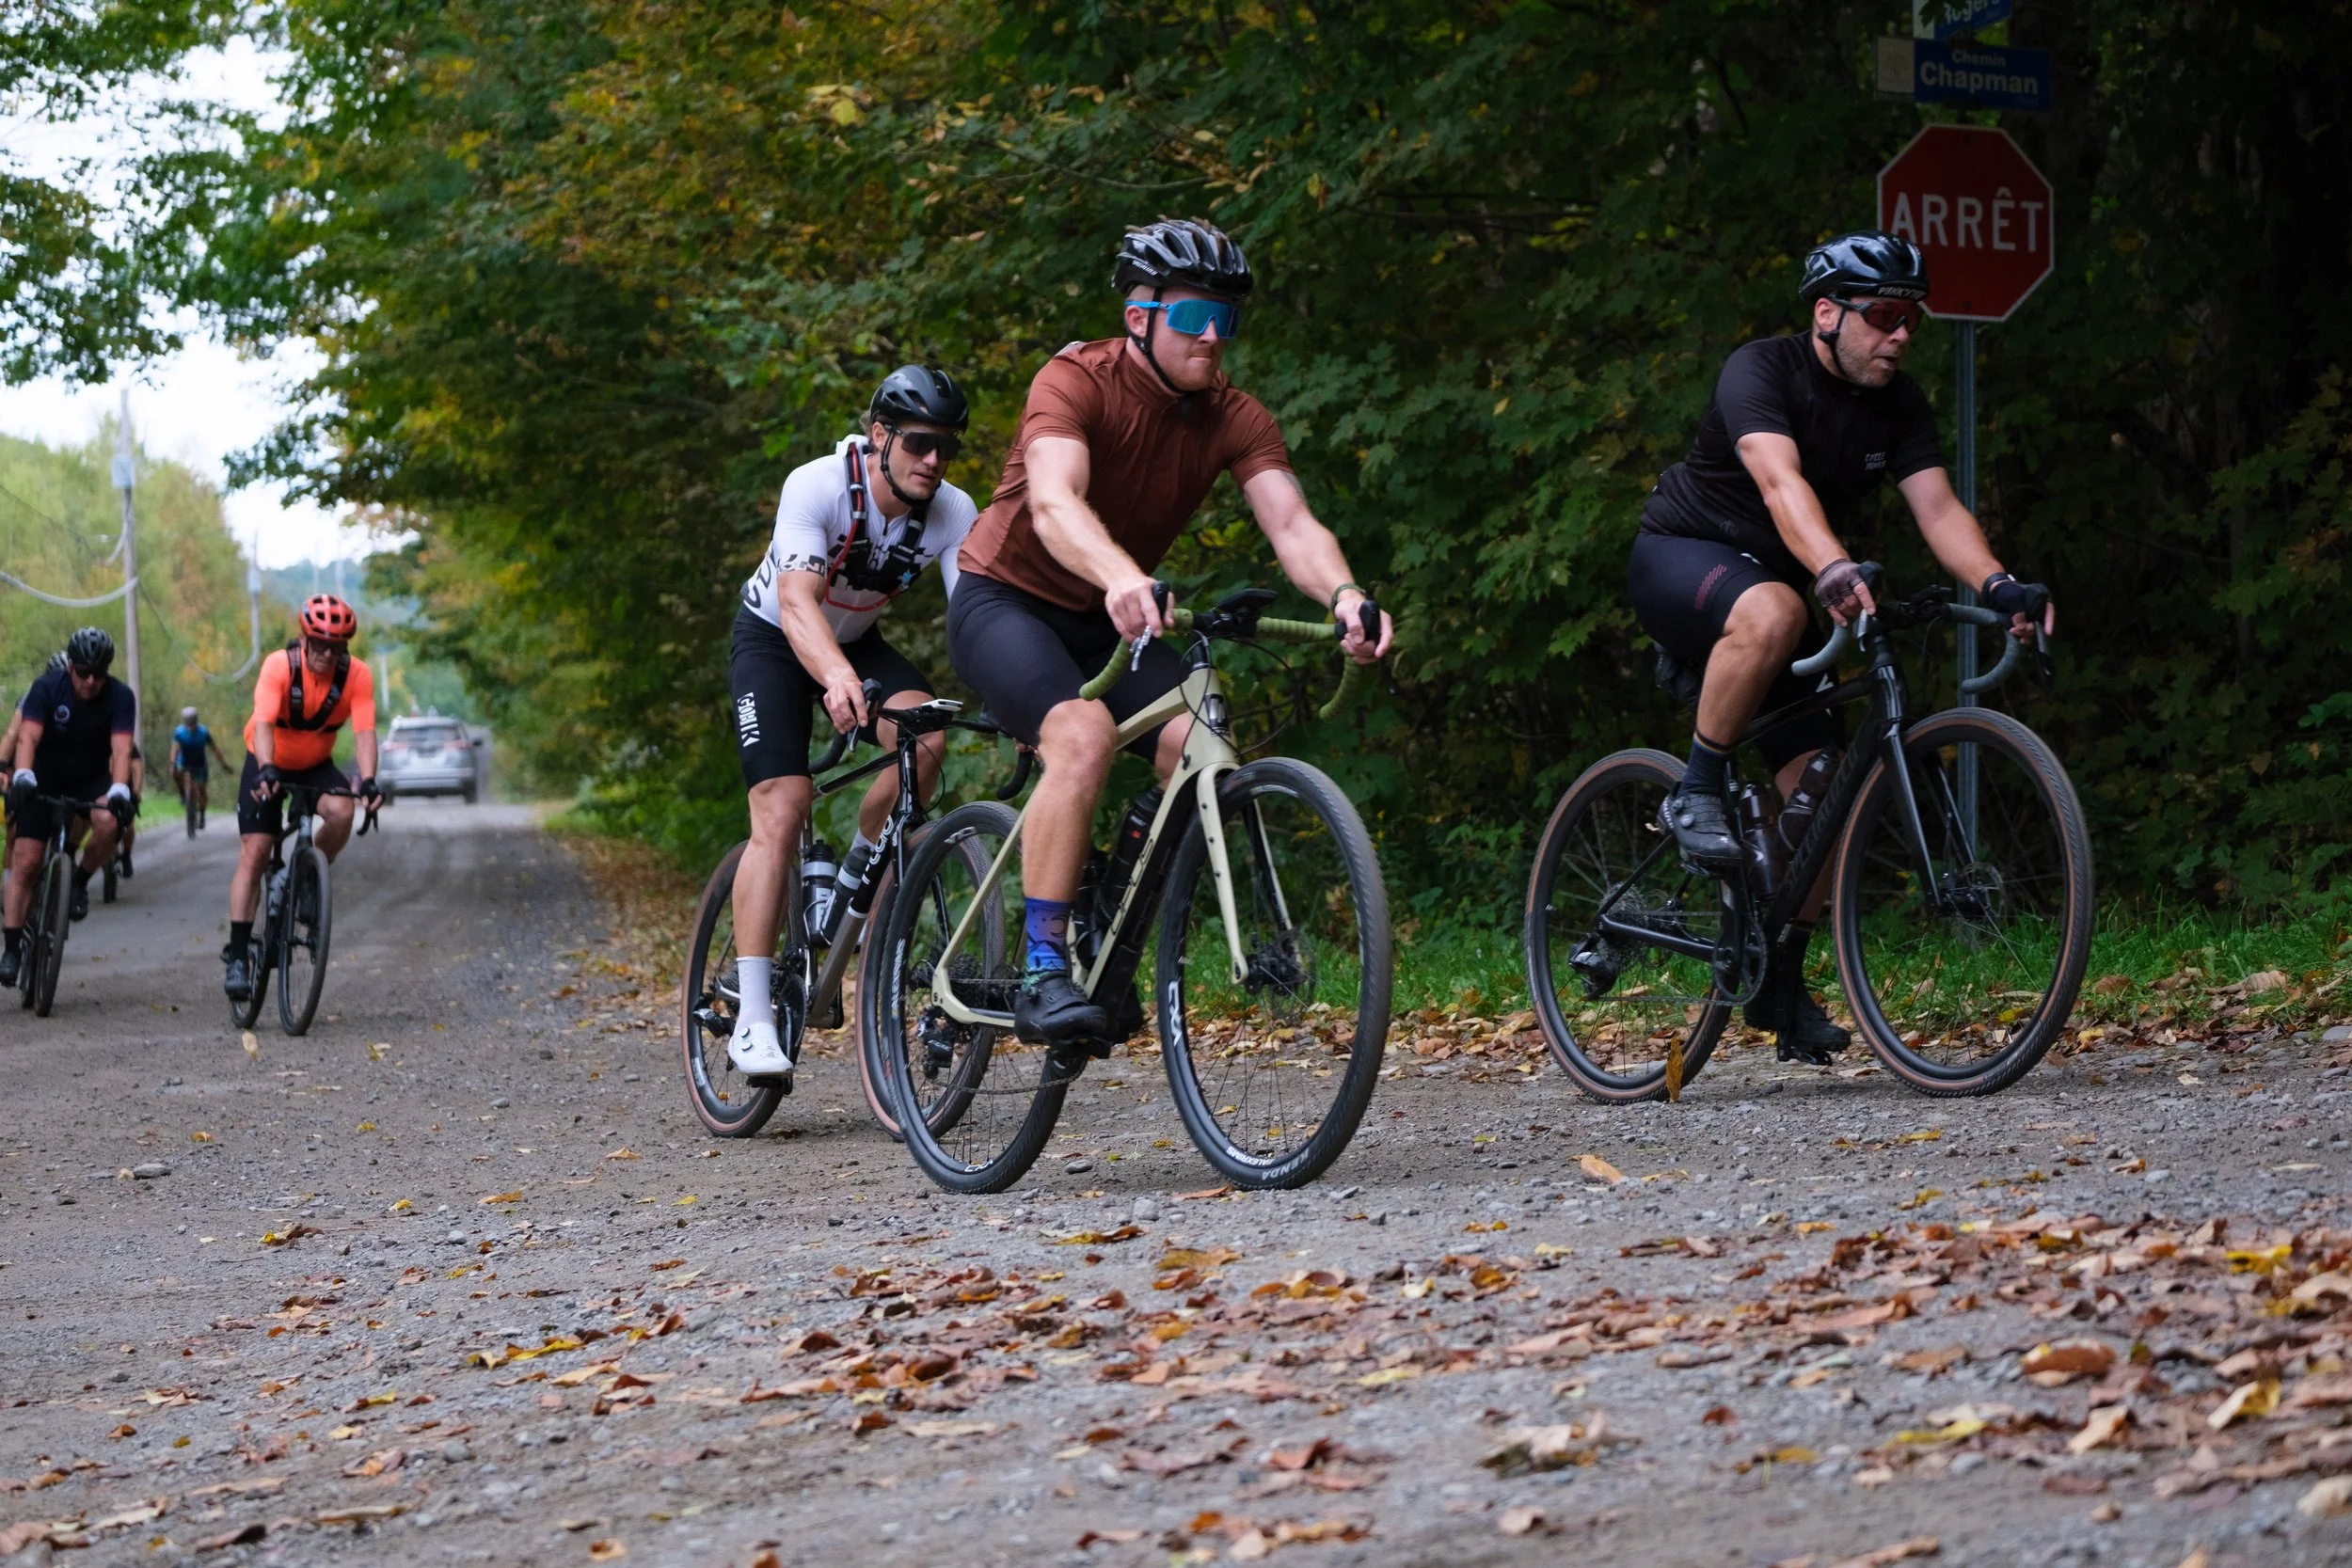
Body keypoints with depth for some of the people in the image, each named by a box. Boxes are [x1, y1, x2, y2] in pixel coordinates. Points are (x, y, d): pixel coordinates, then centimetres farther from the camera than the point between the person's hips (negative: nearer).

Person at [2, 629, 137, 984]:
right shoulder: (47, 688, -18)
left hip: (91, 782, 0)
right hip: (43, 783, 0)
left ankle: (80, 881, -4)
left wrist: (119, 790, -46)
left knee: (108, 822, -32)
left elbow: (121, 749, -28)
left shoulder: (120, 698, -17)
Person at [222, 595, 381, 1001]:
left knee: (341, 812, -30)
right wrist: (266, 770, -55)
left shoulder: (357, 675, -20)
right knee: (254, 853, -12)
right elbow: (263, 724, -37)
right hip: (267, 764, -2)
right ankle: (236, 955, -9)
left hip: (316, 765, 2)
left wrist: (368, 779, -45)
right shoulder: (280, 666, -26)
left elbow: (364, 732, -28)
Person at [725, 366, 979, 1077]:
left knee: (925, 739, -27)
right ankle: (753, 1021, -21)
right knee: (781, 811, -21)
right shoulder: (817, 487, -32)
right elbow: (798, 601, -45)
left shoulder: (953, 512, -20)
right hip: (773, 640, -4)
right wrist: (837, 678, -64)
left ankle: (851, 884, 0)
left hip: (855, 642, 4)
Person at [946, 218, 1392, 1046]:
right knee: (1085, 736, -34)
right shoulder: (1075, 381, -23)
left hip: (1107, 623, 6)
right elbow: (1053, 502, -40)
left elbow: (1291, 523, -22)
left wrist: (1344, 596, -45)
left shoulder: (1234, 417, -8)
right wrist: (1121, 580, -61)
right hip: (1005, 600, -6)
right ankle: (1042, 973, -29)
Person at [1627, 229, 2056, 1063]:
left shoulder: (1898, 405, -2)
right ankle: (1695, 795, -25)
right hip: (1680, 556, -7)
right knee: (1771, 612, -42)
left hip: (1773, 580, 7)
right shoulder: (1760, 371, -22)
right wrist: (1835, 573, -57)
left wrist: (1997, 584, -35)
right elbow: (1781, 483, -39)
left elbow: (1937, 506, -15)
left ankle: (1780, 981, 8)